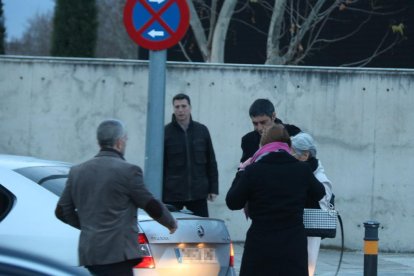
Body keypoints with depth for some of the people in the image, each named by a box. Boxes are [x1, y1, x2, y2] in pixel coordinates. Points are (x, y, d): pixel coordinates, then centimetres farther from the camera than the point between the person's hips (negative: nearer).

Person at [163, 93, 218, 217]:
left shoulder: (202, 130, 8)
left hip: (198, 194, 2)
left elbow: (211, 162, 12)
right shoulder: (166, 133, -1)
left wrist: (213, 188, 7)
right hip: (172, 195, -2)